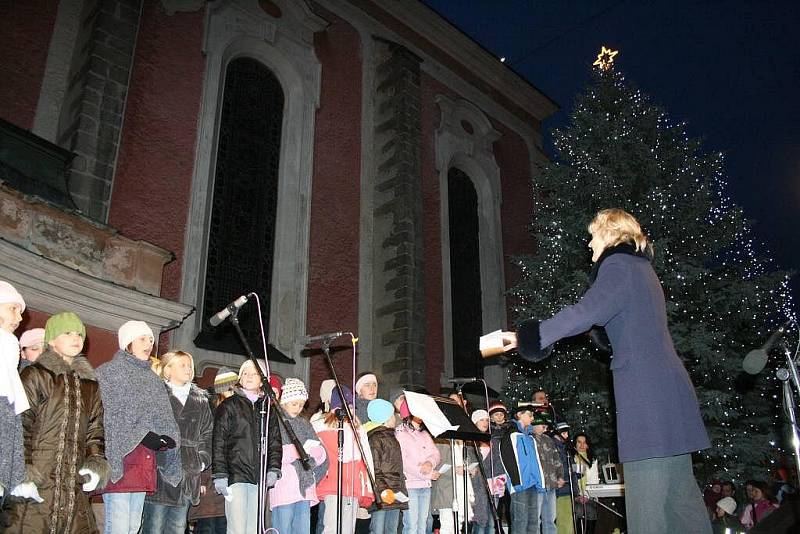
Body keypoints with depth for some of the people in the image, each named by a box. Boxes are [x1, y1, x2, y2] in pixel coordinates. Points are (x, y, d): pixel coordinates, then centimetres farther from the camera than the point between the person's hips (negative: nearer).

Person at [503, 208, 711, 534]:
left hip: (646, 392, -9)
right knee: (677, 492, 11)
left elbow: (590, 311, -21)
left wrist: (531, 336, -20)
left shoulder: (618, 264, -4)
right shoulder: (641, 267, 23)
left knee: (648, 499, -10)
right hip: (668, 387, 10)